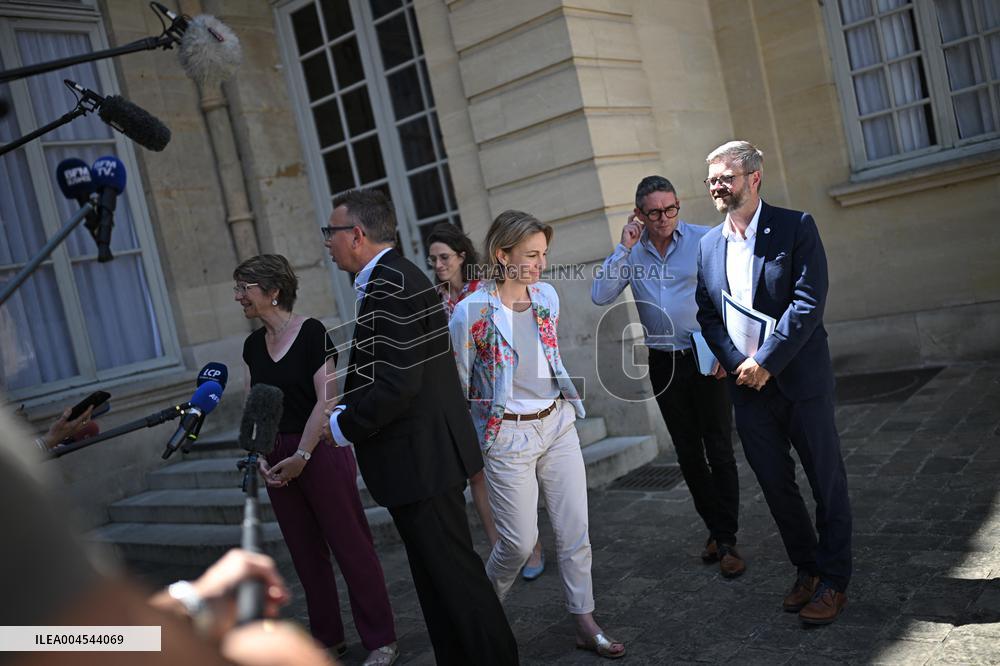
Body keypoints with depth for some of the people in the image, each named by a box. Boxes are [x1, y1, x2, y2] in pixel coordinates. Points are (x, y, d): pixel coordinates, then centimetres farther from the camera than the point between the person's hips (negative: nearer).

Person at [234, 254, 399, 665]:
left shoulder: (311, 332, -11)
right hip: (278, 460, 7)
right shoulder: (253, 345, 9)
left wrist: (302, 456, -16)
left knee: (350, 545, 0)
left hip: (321, 453, -6)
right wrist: (259, 455, -3)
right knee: (305, 551, 14)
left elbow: (325, 400, -14)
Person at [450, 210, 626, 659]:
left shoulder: (547, 297, 1)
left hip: (558, 425, 5)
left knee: (574, 530, 7)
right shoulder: (471, 311, -15)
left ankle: (585, 625, 22)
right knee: (520, 540, 2)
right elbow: (457, 386, -5)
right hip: (507, 437, -5)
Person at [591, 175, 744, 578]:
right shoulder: (633, 251, 3)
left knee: (719, 450, -3)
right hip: (664, 363, 4)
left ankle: (727, 541, 5)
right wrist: (624, 249, -13)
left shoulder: (705, 241, -6)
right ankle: (715, 529, 25)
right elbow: (600, 296, -7)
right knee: (688, 453, 11)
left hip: (707, 358, -3)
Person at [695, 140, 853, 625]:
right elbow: (707, 315, 5)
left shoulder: (795, 227, -7)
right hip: (747, 386, 4)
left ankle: (833, 581, 21)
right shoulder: (708, 245, 6)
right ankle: (806, 570, 30)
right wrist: (737, 364, -10)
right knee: (775, 485, 12)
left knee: (827, 483, 7)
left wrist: (765, 362, -19)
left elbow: (809, 302, -15)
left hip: (800, 380, -4)